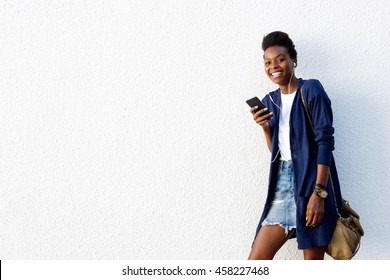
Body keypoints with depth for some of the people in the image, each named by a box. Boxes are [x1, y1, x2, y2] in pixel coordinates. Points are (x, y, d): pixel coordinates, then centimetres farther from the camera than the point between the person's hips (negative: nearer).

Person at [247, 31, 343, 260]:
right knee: (255, 262, 1)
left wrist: (319, 193, -19)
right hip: (283, 183, 7)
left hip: (311, 182, -6)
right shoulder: (270, 100, 14)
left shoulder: (310, 90, -6)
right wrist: (265, 127, -2)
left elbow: (325, 141, -13)